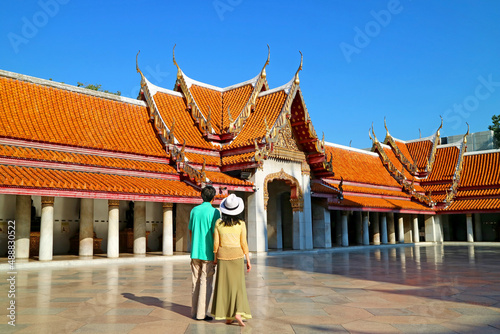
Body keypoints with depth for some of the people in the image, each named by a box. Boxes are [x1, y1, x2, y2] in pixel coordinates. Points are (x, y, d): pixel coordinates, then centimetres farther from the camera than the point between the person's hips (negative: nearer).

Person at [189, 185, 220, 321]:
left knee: (196, 282, 12)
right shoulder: (214, 212, -10)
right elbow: (215, 234, -13)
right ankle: (201, 313, 2)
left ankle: (194, 311, 19)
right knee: (206, 283, 0)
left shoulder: (194, 210, 7)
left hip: (195, 252, 5)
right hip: (208, 253, -5)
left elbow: (190, 231, 13)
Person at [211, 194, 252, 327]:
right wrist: (248, 260, 3)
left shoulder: (219, 223, -5)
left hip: (222, 256, 1)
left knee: (224, 284, 9)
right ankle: (238, 312, -11)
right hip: (237, 256, -1)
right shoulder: (241, 224, -7)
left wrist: (215, 258, 11)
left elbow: (216, 243, -2)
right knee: (237, 284, 6)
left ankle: (227, 317, 14)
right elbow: (243, 243, -5)